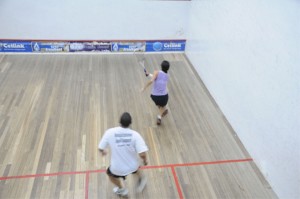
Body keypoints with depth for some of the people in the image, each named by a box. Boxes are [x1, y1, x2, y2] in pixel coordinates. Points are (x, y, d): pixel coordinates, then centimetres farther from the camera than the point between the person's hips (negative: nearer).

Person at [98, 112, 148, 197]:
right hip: (133, 166, 1)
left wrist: (103, 151, 18)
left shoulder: (110, 132, -19)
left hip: (117, 169, 0)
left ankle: (122, 190, 53)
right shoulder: (135, 134, -21)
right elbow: (142, 154, -25)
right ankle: (142, 179, 61)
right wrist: (145, 160, -2)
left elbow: (100, 148, -6)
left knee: (110, 173, 36)